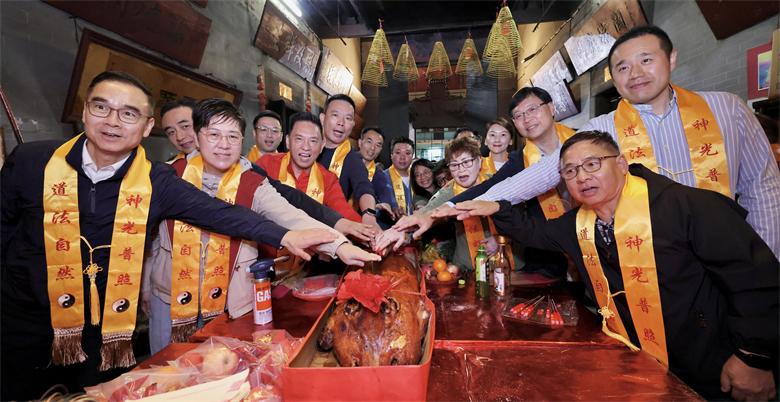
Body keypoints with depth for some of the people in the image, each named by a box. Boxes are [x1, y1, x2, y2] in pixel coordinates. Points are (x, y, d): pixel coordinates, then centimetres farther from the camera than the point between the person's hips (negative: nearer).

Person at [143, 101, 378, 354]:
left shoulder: (254, 185, -11)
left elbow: (293, 218, -26)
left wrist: (339, 245, -41)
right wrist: (146, 287, 14)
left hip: (231, 303, -1)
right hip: (169, 297, 2)